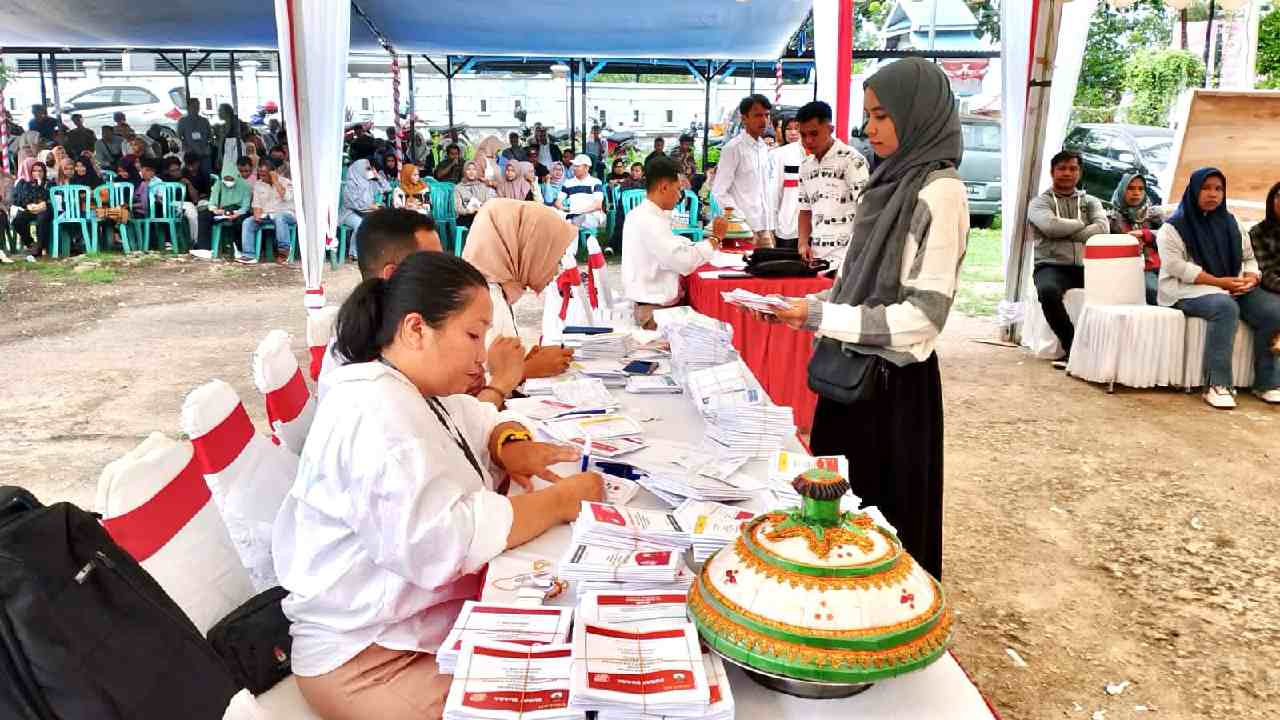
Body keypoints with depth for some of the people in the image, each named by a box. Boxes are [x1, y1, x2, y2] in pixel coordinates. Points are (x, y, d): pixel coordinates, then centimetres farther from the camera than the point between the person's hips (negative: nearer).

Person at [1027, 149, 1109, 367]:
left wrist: (1065, 232, -8)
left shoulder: (1090, 201, 20)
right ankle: (1072, 345, -20)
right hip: (1052, 266, -3)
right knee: (1048, 291, -38)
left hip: (1085, 266, 3)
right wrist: (1082, 224, 0)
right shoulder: (1040, 202, 10)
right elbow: (1050, 226, -13)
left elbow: (1103, 228, -2)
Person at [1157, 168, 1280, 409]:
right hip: (1189, 290, -6)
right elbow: (1176, 266, -12)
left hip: (1235, 288, 6)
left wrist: (1251, 278, -5)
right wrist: (1218, 281, -18)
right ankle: (1218, 385, -35)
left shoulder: (1230, 223, 18)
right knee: (1225, 307, -37)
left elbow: (1249, 257, 19)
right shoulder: (1173, 227, 0)